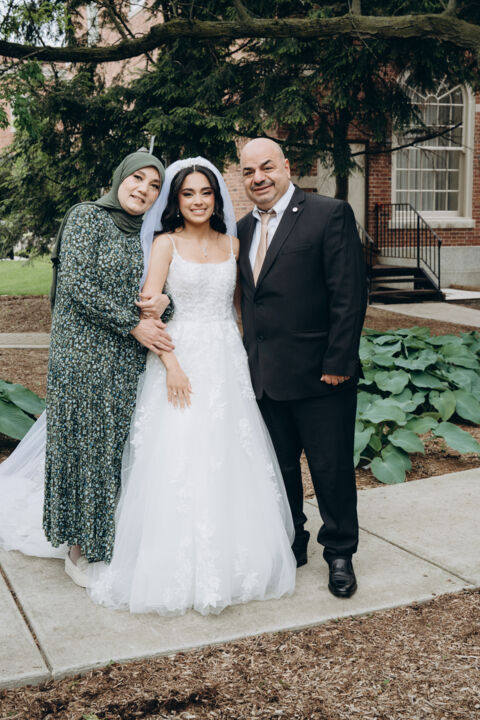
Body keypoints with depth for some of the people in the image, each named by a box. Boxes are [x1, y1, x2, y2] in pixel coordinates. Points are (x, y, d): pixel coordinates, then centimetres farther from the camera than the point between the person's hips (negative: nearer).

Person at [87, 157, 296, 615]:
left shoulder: (232, 244, 11)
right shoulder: (167, 243, -1)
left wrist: (245, 351, 5)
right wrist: (171, 365, -17)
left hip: (226, 361, 4)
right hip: (179, 359, -4)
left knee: (230, 463, 6)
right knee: (177, 462, -3)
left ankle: (230, 565, 20)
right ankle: (177, 574, 10)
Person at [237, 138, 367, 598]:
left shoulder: (330, 215, -8)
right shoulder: (243, 229, 12)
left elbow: (349, 295, -12)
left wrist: (338, 363, -16)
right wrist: (250, 360, 8)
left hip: (319, 374, -5)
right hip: (265, 377, 6)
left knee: (332, 468, 7)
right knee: (280, 467, 16)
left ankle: (339, 554, 27)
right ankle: (290, 547, 33)